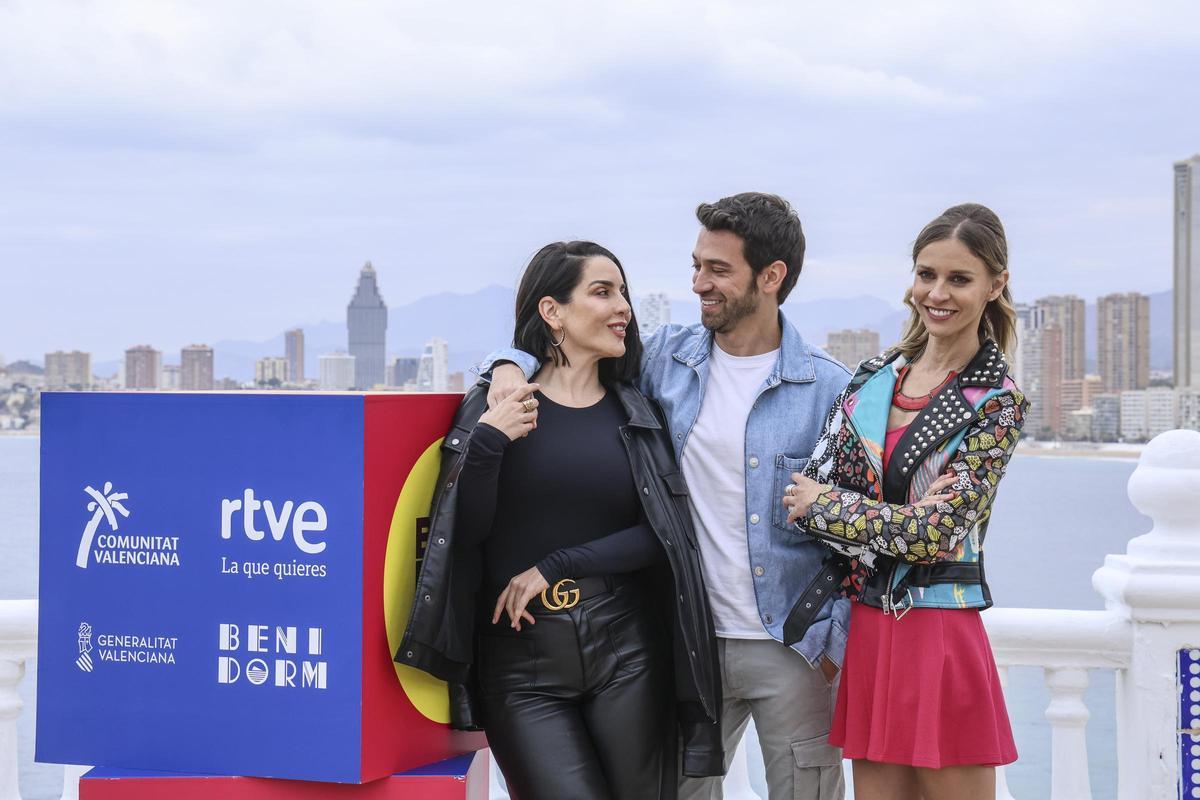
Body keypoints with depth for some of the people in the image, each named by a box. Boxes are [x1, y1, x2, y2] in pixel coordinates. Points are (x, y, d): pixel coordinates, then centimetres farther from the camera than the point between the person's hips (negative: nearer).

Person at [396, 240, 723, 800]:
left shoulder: (637, 413, 9)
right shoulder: (496, 406, 3)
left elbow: (666, 535, -1)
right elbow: (463, 533, -3)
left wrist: (557, 565, -10)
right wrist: (487, 441, -17)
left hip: (626, 649, 3)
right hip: (521, 658, -2)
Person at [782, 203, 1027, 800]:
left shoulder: (997, 405, -6)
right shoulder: (873, 377, 8)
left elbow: (930, 533, -16)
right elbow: (807, 494, 1)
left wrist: (821, 504, -6)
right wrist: (898, 522, -14)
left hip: (939, 637, -5)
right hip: (866, 631, 5)